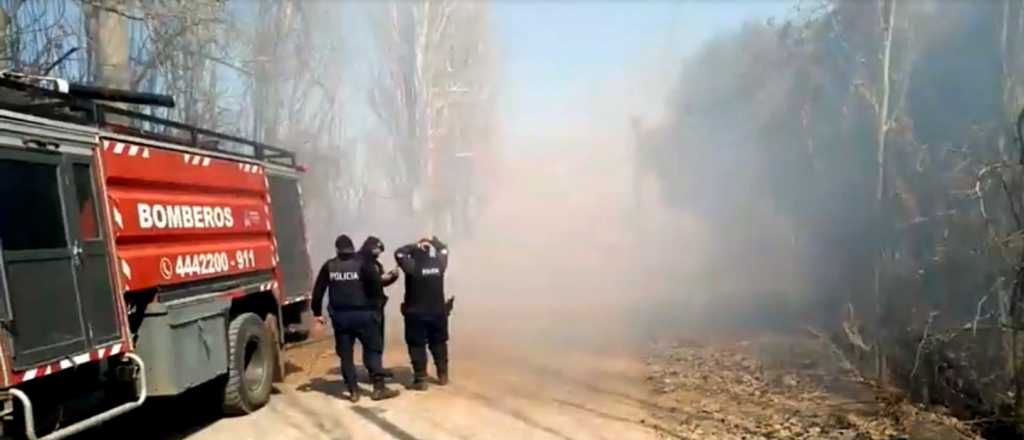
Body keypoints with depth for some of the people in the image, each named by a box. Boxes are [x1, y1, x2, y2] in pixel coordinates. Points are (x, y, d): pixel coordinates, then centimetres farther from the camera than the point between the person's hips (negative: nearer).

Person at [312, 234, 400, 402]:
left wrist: (317, 312, 13)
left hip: (339, 316, 3)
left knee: (345, 354, 10)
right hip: (362, 314, -2)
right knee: (372, 350, 7)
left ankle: (353, 391, 10)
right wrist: (374, 306, 4)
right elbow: (376, 286, -10)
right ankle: (379, 388, 6)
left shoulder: (329, 266, 5)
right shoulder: (364, 263, -4)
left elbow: (318, 290, 5)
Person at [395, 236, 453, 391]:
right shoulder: (439, 264, -5)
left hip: (416, 314, -4)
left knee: (417, 346, 4)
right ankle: (443, 376, 23)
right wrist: (433, 243, 12)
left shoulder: (412, 267, -15)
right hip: (438, 312, 4)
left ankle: (421, 380, 3)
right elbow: (443, 249, 14)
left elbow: (399, 253, -3)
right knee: (439, 344, 17)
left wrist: (414, 246, -7)